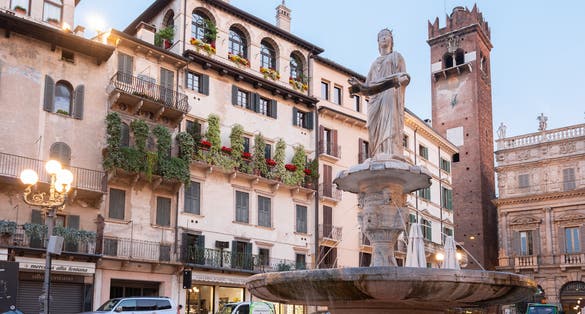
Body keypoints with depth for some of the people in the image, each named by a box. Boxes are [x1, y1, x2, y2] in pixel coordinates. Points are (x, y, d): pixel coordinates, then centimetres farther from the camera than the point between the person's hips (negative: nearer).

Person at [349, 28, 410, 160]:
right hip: (375, 96, 5)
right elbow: (369, 86, 20)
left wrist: (400, 80, -22)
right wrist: (358, 86, -1)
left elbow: (405, 76, 3)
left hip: (390, 93, -5)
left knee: (390, 122, -24)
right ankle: (378, 157, -19)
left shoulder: (396, 56, 19)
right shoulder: (375, 63, 32)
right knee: (376, 126, -10)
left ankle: (392, 154, -36)